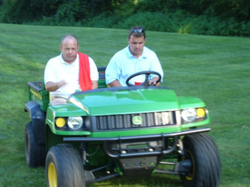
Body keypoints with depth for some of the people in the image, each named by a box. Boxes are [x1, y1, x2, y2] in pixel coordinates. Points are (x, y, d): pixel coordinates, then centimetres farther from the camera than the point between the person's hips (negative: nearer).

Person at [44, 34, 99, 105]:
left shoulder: (88, 61, 11)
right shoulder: (52, 63, 8)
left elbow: (94, 84, 9)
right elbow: (48, 87, -3)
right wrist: (58, 84, -28)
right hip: (61, 98, 0)